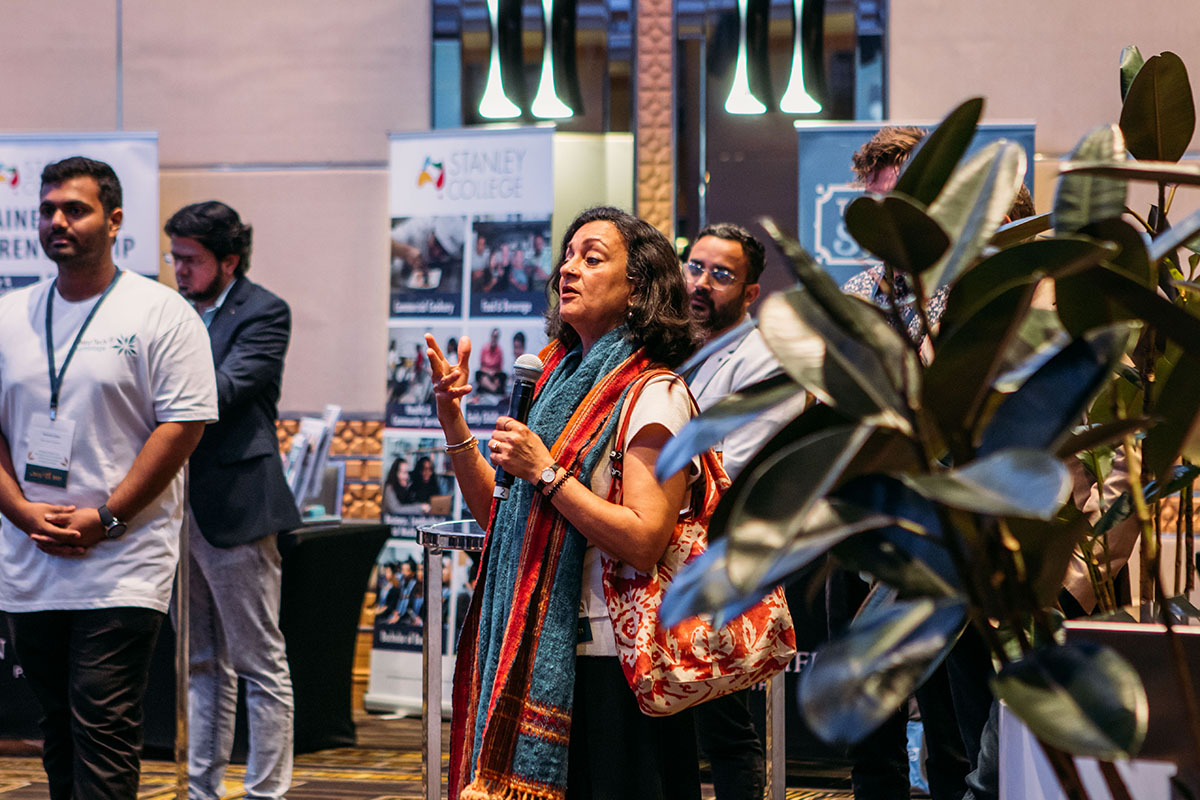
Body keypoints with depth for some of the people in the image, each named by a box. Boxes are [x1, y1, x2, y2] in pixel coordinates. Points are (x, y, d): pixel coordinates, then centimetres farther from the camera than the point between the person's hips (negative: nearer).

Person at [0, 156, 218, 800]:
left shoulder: (160, 314, -3)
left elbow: (183, 426, -8)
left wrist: (104, 518, -14)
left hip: (123, 561, -5)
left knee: (104, 726, -11)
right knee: (59, 724, 11)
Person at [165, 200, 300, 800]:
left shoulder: (264, 313, -7)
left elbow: (221, 391, -19)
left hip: (233, 510, -8)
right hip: (179, 509, 8)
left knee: (260, 661, -2)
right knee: (203, 662, 14)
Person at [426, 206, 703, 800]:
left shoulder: (655, 395, -10)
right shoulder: (562, 378, 14)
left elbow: (643, 542, -20)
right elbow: (497, 514, 15)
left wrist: (544, 471, -19)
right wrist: (452, 419, 4)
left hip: (610, 663, -8)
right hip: (540, 654, 8)